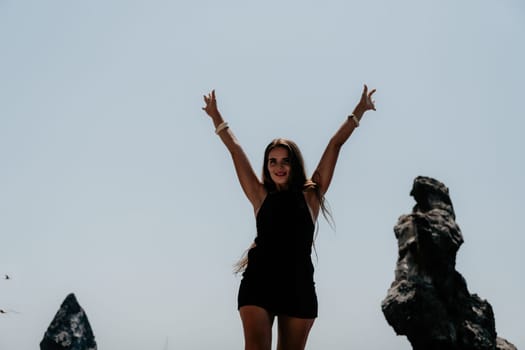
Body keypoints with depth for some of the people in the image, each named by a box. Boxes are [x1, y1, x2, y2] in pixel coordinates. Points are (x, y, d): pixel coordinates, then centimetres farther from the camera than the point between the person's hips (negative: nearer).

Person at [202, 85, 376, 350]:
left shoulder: (310, 196, 9)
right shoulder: (261, 196, 9)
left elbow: (334, 146, 10)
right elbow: (235, 150, 13)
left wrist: (359, 112, 15)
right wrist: (216, 116, 19)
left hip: (299, 286, 1)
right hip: (258, 281, -1)